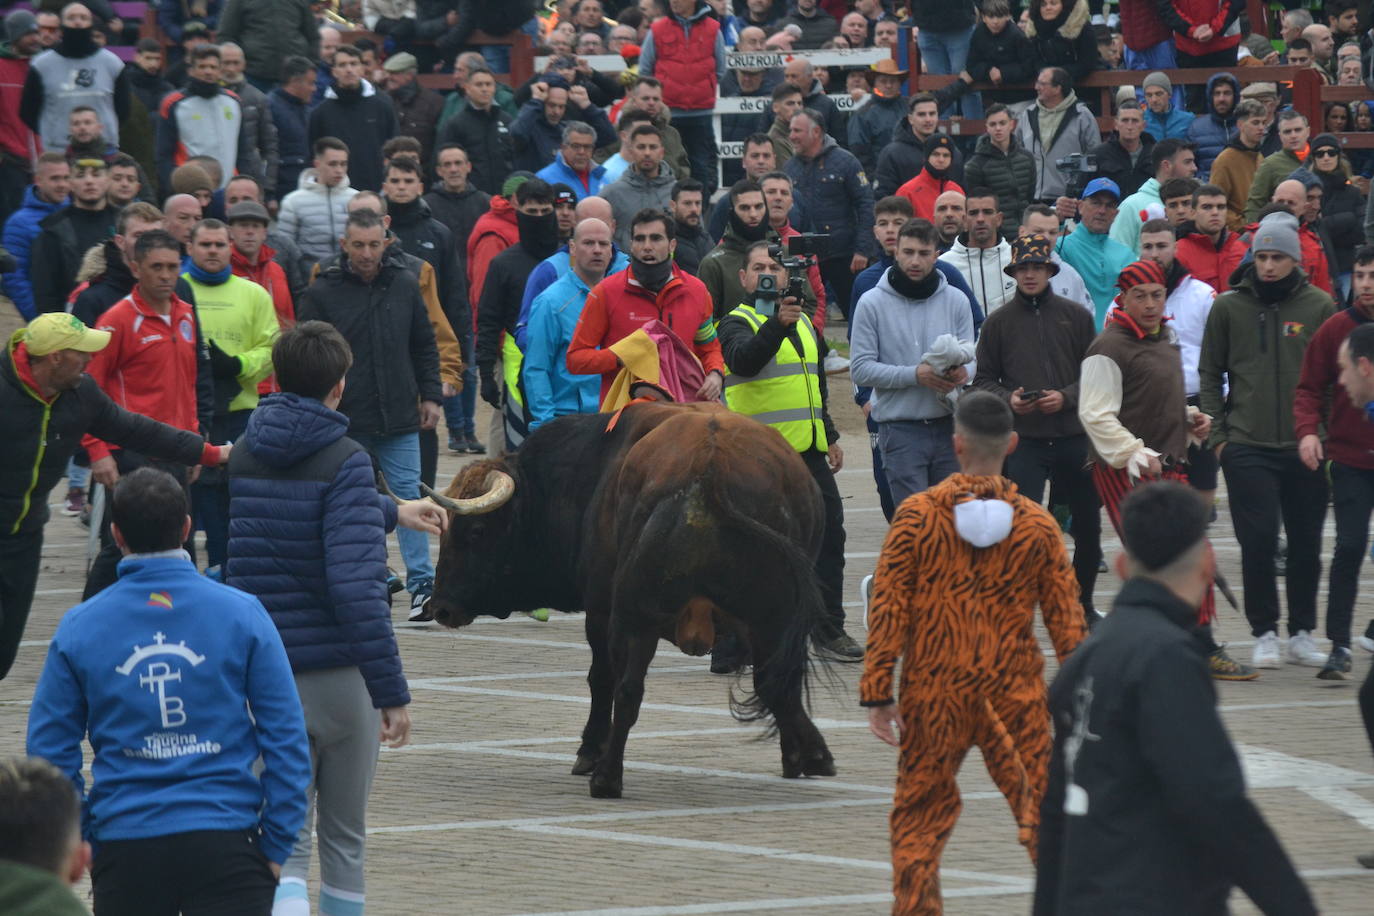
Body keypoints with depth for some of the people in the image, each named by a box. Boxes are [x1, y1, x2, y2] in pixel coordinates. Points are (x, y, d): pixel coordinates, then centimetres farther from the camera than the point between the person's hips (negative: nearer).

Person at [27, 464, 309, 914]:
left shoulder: (78, 627, 1)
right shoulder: (242, 614, -2)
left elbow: (48, 749, 5)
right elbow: (286, 737, -1)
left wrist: (82, 841, 14)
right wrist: (276, 844, 6)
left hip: (124, 850, 1)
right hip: (226, 841, -1)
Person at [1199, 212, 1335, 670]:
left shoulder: (1319, 306, 2)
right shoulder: (1229, 307, 4)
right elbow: (1210, 373, 8)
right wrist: (1218, 434, 1)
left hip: (1306, 447, 1)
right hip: (1247, 446, -1)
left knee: (1306, 542, 6)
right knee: (1258, 540, -5)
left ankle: (1302, 633, 17)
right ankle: (1264, 633, 6)